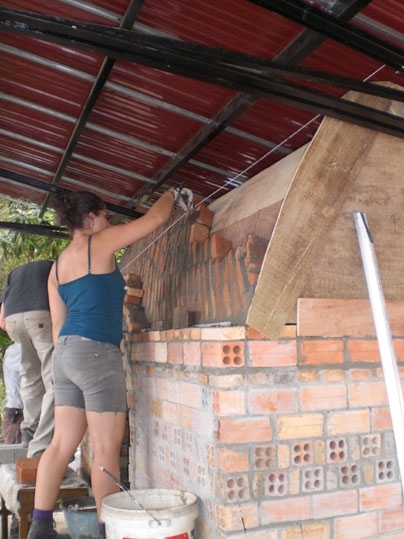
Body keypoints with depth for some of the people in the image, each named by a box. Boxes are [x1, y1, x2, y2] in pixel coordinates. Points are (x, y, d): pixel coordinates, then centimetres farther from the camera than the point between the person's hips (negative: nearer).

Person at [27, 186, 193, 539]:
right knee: (107, 448, 0)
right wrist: (172, 195, 18)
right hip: (96, 352, -8)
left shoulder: (57, 266, 18)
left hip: (66, 353, 8)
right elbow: (154, 219, 0)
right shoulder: (99, 243, -3)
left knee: (63, 444, 11)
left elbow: (58, 324, 18)